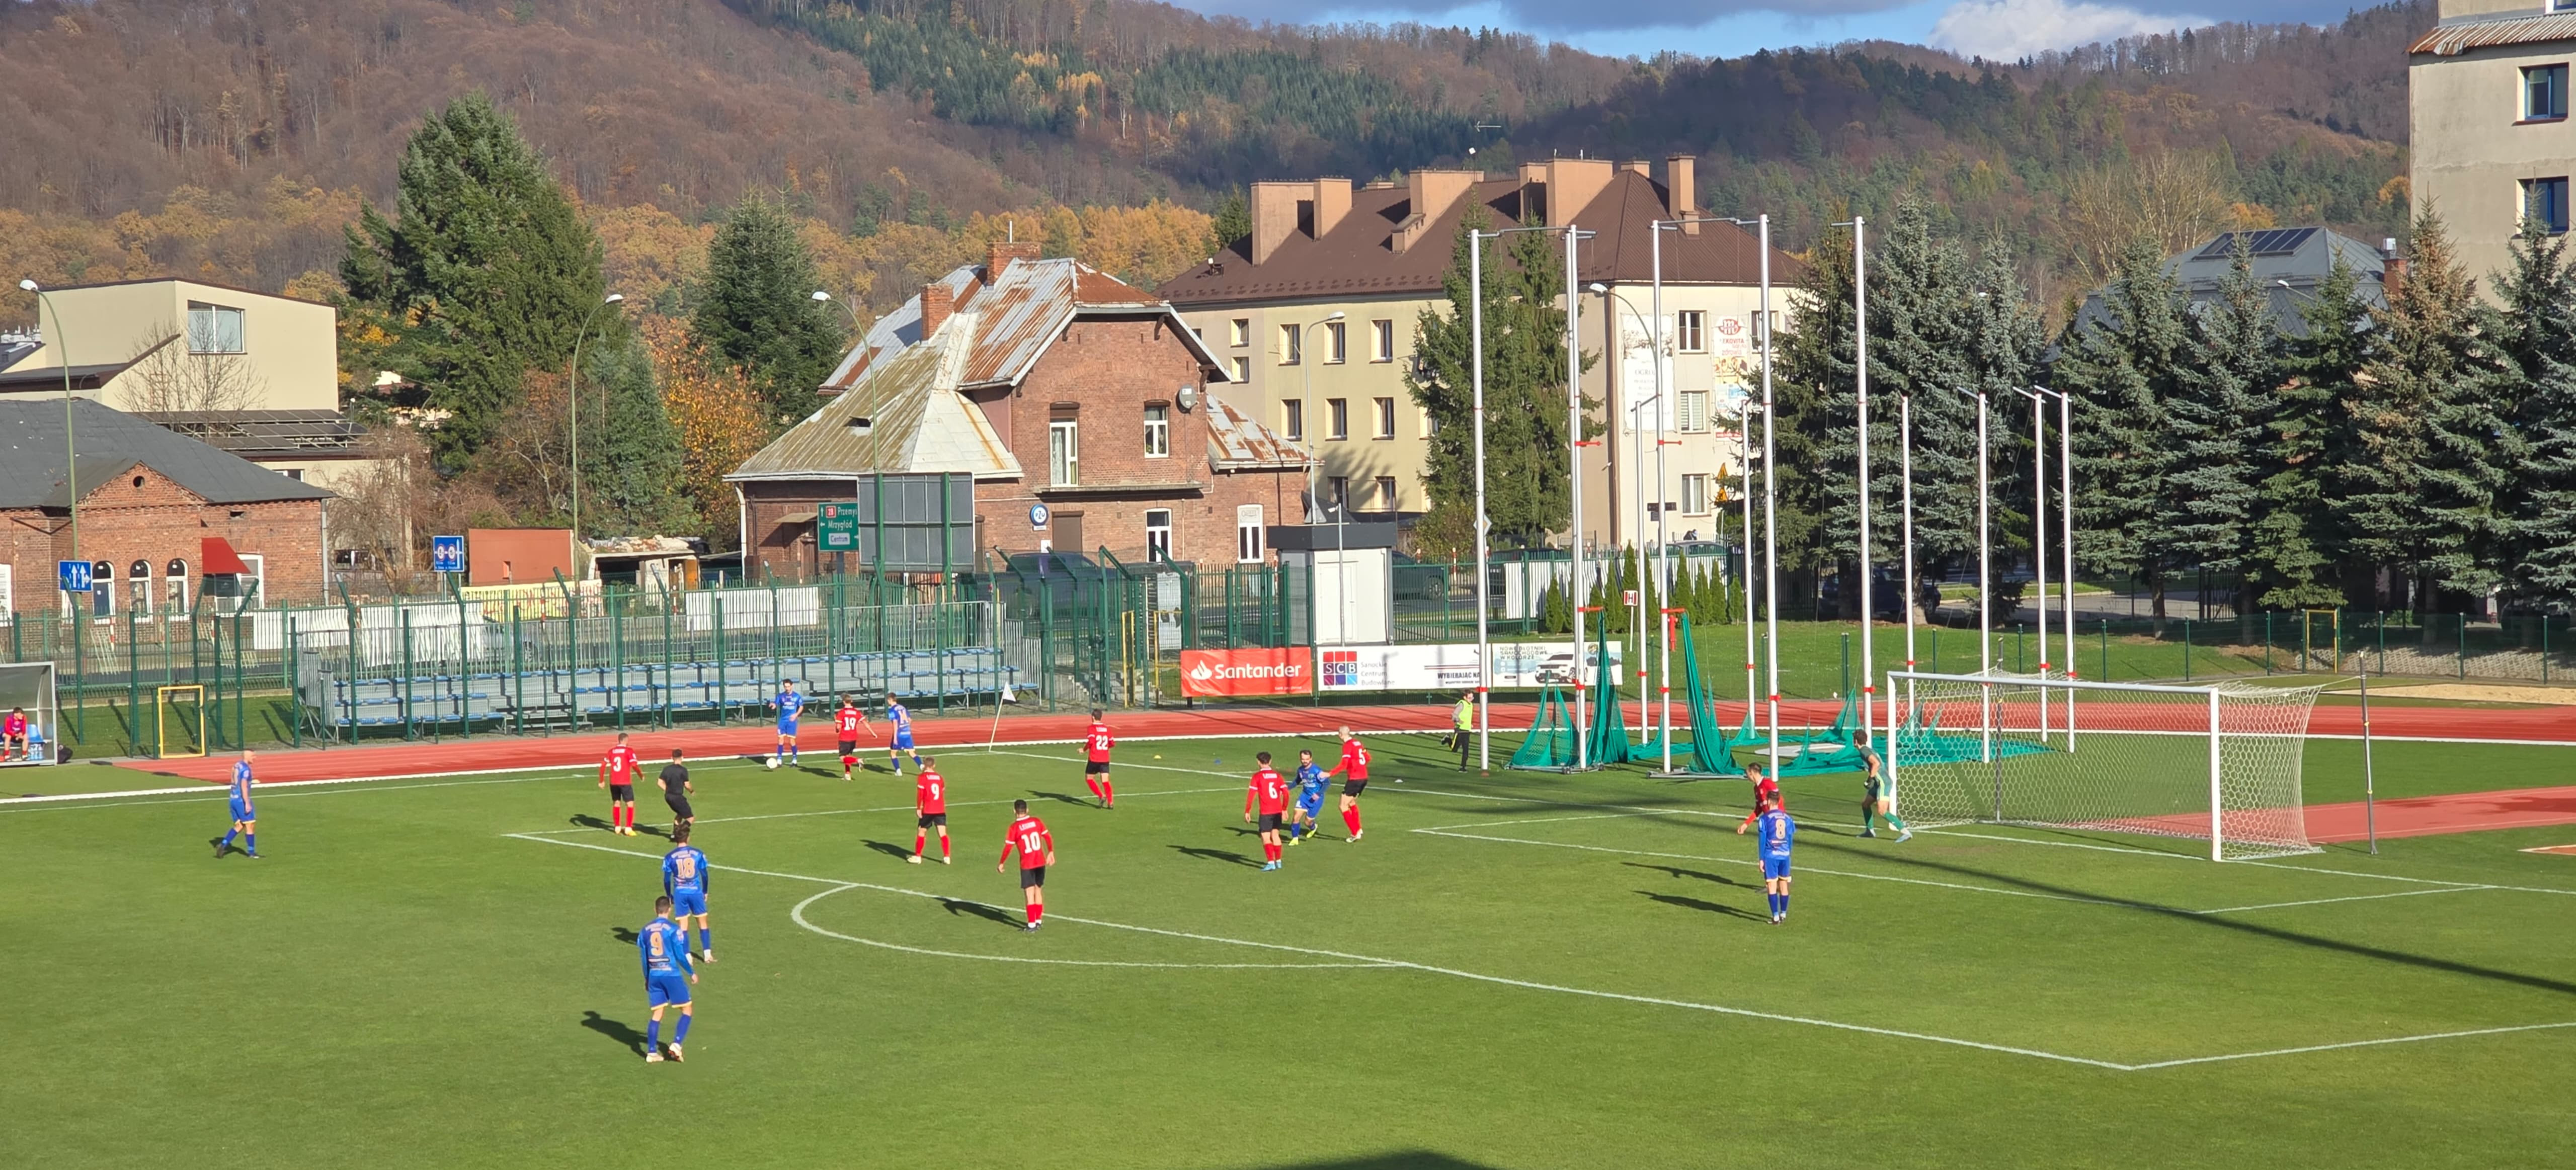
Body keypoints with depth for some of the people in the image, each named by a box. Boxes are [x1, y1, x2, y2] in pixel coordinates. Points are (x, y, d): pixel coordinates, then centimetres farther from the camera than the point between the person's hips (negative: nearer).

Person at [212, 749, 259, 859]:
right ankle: (252, 852, 7)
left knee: (239, 826, 14)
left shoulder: (236, 765, 12)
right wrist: (247, 803, -24)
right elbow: (244, 786, -22)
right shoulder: (245, 768, -15)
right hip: (242, 800, -9)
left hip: (233, 799, 9)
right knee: (250, 826, 1)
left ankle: (223, 845, 1)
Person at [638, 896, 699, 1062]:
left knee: (657, 1014, 10)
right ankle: (676, 1044, -6)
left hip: (654, 975, 5)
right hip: (671, 975, -5)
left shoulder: (645, 930, 6)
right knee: (687, 1009, 8)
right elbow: (680, 956, -9)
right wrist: (692, 973, 4)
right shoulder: (673, 929, -10)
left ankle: (652, 1052, 6)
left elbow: (644, 958, 12)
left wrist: (647, 979, 23)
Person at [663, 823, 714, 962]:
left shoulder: (670, 857, -6)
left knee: (683, 926, 5)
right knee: (703, 923, 12)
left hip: (680, 893, -1)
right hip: (696, 892, 1)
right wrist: (705, 892, 16)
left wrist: (669, 896, 11)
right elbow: (704, 875, 3)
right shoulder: (698, 853, -4)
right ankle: (707, 954, 13)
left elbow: (667, 879, -2)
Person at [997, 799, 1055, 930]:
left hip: (1027, 865, -4)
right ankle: (1038, 921, 23)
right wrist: (1051, 853, 18)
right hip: (1041, 862, 4)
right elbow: (1048, 837, 5)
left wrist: (1001, 863, 1)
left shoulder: (1014, 828, -10)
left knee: (1030, 895, 0)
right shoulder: (1037, 822, 1)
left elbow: (1008, 848, -10)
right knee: (1038, 891, 17)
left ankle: (1032, 924, 1)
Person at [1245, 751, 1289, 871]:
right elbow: (1286, 793, 4)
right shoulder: (1277, 775, 7)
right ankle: (1278, 861, 25)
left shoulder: (1257, 776, -5)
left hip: (1265, 812, -5)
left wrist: (1247, 812, -5)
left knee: (1266, 837, -3)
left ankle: (1271, 862, -15)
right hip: (1278, 811, 5)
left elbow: (1251, 795, -10)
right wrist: (1285, 809, 15)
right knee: (1275, 835, 17)